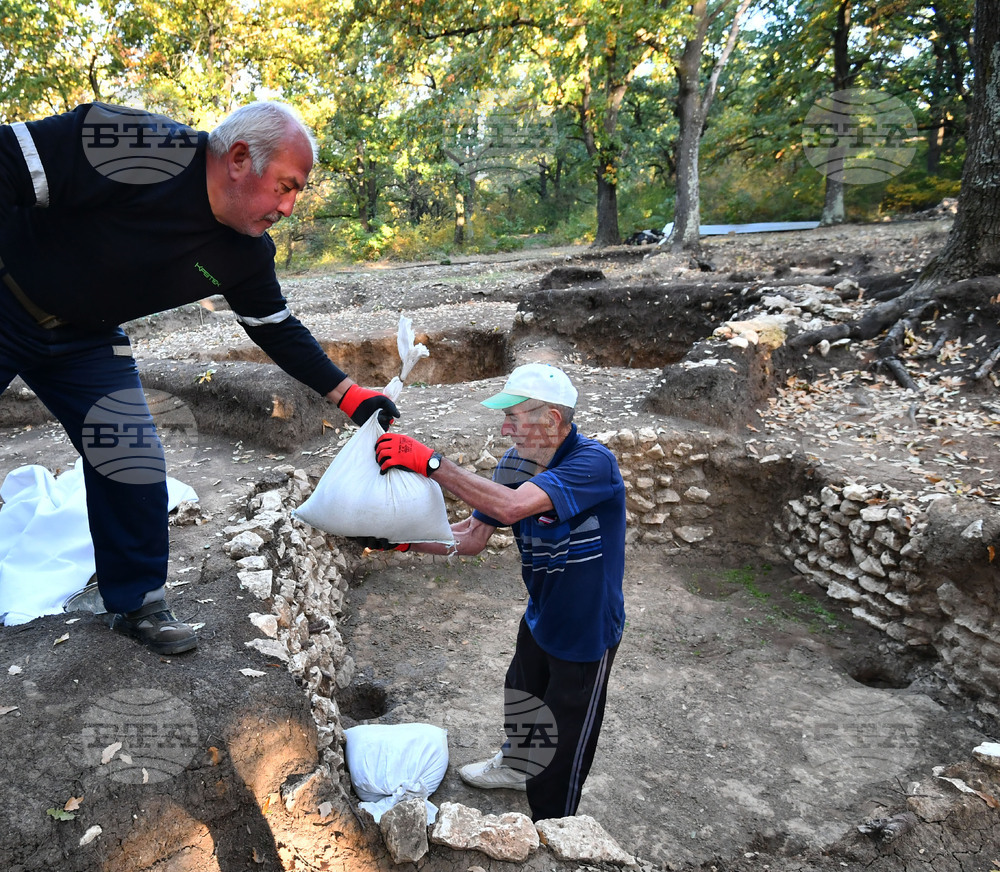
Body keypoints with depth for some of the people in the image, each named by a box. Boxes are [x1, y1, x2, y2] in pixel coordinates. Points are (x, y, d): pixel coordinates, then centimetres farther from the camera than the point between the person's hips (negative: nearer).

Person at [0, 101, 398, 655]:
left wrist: (347, 394, -2)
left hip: (85, 341, 5)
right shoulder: (138, 150, -30)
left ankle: (135, 602, 15)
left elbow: (277, 328, 2)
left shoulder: (246, 253, -9)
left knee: (134, 465, -4)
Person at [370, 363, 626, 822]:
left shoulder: (594, 462, -33)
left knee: (566, 735, 12)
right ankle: (517, 765, 62)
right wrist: (404, 538, -16)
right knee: (521, 696, 31)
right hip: (541, 617, 7)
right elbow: (471, 536, -4)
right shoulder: (516, 462, -9)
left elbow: (511, 506, -46)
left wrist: (430, 462, -45)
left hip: (586, 629, -7)